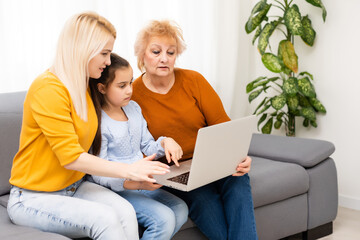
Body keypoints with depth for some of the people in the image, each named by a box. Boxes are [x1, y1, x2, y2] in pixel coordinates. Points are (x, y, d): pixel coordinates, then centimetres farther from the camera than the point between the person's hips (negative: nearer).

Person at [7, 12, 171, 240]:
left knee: (125, 211, -23)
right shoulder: (47, 89, -20)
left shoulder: (86, 87, 8)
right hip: (34, 198, -7)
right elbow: (71, 158, -23)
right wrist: (129, 170, -20)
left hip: (74, 187, 7)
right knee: (105, 218, -31)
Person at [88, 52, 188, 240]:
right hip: (117, 189, -8)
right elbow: (99, 175, -17)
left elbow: (148, 146, 18)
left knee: (180, 209, -13)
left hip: (142, 183, 8)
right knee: (163, 219, -24)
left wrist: (165, 142, -5)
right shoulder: (97, 123, -15)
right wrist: (135, 182, -31)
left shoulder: (133, 108, 10)